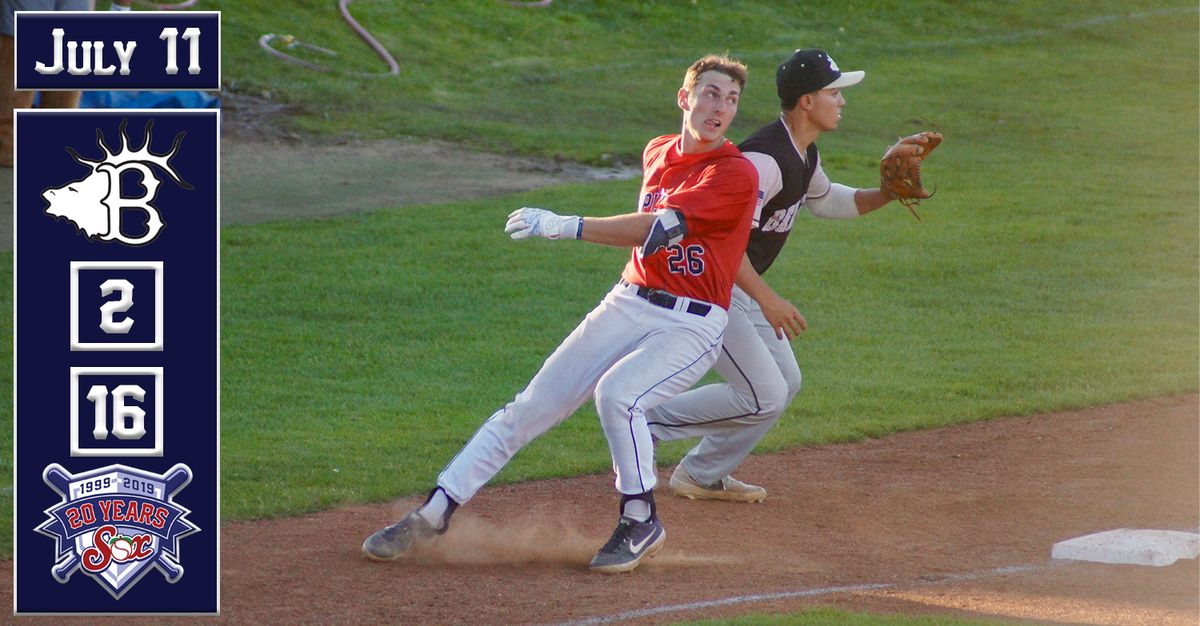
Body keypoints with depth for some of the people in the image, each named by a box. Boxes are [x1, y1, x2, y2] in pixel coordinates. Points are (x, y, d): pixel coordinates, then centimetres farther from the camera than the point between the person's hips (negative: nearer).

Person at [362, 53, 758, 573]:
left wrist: (564, 227, -27)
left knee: (617, 393, -32)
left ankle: (641, 524, -12)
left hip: (691, 325, -6)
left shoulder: (737, 175, -13)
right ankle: (431, 515, -1)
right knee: (530, 408, -4)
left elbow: (654, 228, -23)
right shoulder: (657, 154, 11)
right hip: (628, 305, 6)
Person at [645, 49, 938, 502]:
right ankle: (646, 421, -2)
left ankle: (703, 476, 22)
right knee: (764, 396, -10)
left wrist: (886, 195, 11)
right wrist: (767, 301, -30)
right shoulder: (766, 158, -25)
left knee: (785, 383, 15)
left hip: (737, 287, 10)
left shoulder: (804, 155, 7)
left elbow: (826, 201, 27)